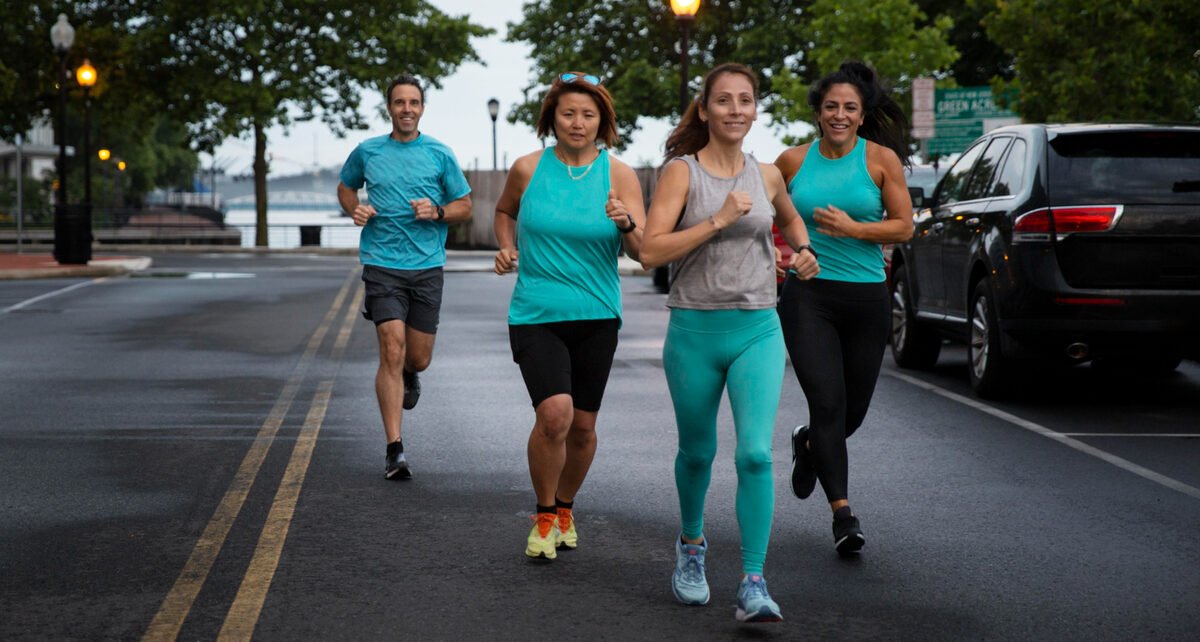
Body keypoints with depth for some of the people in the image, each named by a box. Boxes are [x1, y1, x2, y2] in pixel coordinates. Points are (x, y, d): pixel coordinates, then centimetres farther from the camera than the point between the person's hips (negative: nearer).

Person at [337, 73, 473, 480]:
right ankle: (395, 451, -11)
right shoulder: (367, 152, 5)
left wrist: (437, 212, -11)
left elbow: (464, 206, 10)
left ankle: (408, 374, 49)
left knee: (418, 358, 8)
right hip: (382, 265, -1)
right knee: (392, 351, -13)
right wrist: (355, 210, 2)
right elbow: (346, 187, 23)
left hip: (428, 267, 1)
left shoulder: (440, 155, 4)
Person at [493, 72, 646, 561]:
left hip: (596, 318, 2)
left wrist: (625, 223, -27)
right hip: (536, 314, -2)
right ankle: (544, 516, 2)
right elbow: (504, 211, 21)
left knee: (583, 425, 8)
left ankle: (564, 507, 36)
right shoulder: (528, 169, 0)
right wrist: (507, 248, 3)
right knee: (554, 412, -20)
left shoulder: (620, 176, -2)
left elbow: (642, 251, -7)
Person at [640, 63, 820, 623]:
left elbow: (789, 218, 31)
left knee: (755, 454, -14)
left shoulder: (766, 176, 7)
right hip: (695, 329, -1)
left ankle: (753, 584, -12)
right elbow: (650, 251, -15)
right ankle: (691, 545, 42)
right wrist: (718, 220, -19)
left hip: (757, 330, 2)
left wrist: (803, 250, 11)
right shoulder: (682, 172, -5)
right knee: (697, 452, 14)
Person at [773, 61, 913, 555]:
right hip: (808, 296, -1)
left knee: (854, 410, 11)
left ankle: (809, 445, 46)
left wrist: (853, 228, -14)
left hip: (866, 297, 1)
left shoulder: (881, 159, 0)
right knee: (828, 402, -14)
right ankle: (842, 511, -8)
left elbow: (904, 226, -1)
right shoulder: (794, 161, 4)